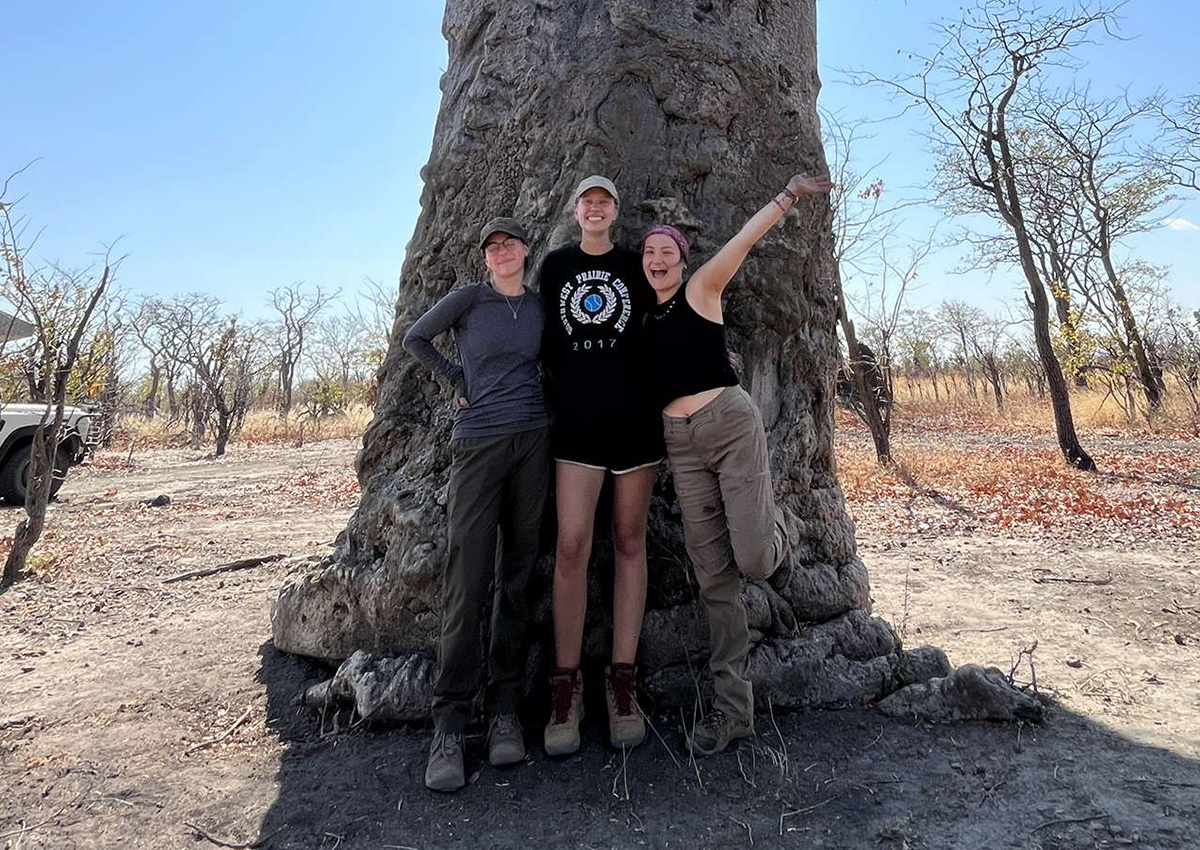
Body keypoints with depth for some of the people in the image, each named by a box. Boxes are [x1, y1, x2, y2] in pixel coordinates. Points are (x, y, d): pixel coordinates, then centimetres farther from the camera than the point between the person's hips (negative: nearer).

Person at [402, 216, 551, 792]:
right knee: (468, 578, -9)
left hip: (533, 442, 4)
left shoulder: (541, 306, 12)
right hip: (478, 442, -3)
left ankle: (504, 708, 13)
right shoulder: (467, 299, 4)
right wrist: (459, 380, 5)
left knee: (519, 575, 4)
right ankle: (449, 725, -2)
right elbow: (415, 339, 14)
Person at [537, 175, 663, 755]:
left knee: (629, 542, 2)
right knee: (571, 544, -10)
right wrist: (555, 396, 8)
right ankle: (566, 685, 1)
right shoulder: (555, 265, 14)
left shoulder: (636, 265, 12)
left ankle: (623, 680, 9)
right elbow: (545, 339, 15)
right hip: (575, 420, 0)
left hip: (633, 418, 1)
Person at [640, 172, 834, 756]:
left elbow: (746, 237, -7)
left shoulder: (701, 291, 4)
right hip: (679, 442, 4)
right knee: (712, 574, 2)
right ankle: (732, 705, 10)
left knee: (752, 560, -13)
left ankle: (773, 529, 27)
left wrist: (790, 191, -14)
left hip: (730, 424, -3)